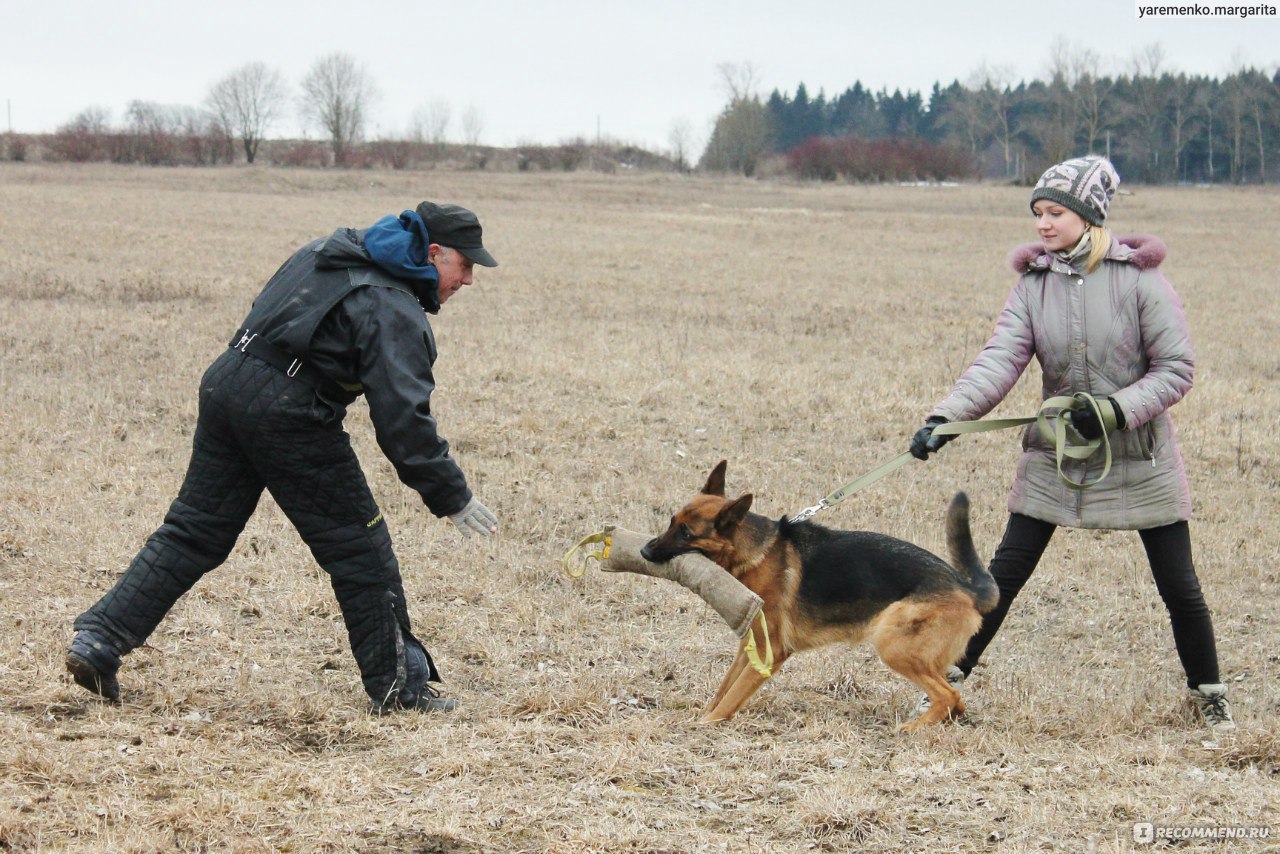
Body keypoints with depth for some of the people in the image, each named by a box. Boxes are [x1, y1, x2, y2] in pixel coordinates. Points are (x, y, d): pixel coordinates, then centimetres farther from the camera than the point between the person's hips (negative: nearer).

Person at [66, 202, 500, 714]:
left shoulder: (332, 251, 17)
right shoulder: (394, 311, -10)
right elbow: (402, 417, -17)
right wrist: (452, 498, -13)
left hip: (224, 383, 8)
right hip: (289, 416, -8)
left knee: (193, 533, 13)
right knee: (360, 551, 3)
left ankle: (97, 640, 8)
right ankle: (397, 686, 9)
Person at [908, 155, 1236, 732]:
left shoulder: (1139, 278, -13)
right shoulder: (1033, 284, -3)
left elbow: (1177, 369, -11)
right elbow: (998, 361, -14)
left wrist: (1116, 410, -25)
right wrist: (945, 417, -29)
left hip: (1139, 455, -2)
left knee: (1179, 587, 5)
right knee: (1005, 572, 2)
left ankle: (1210, 698, 23)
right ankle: (949, 674, 12)